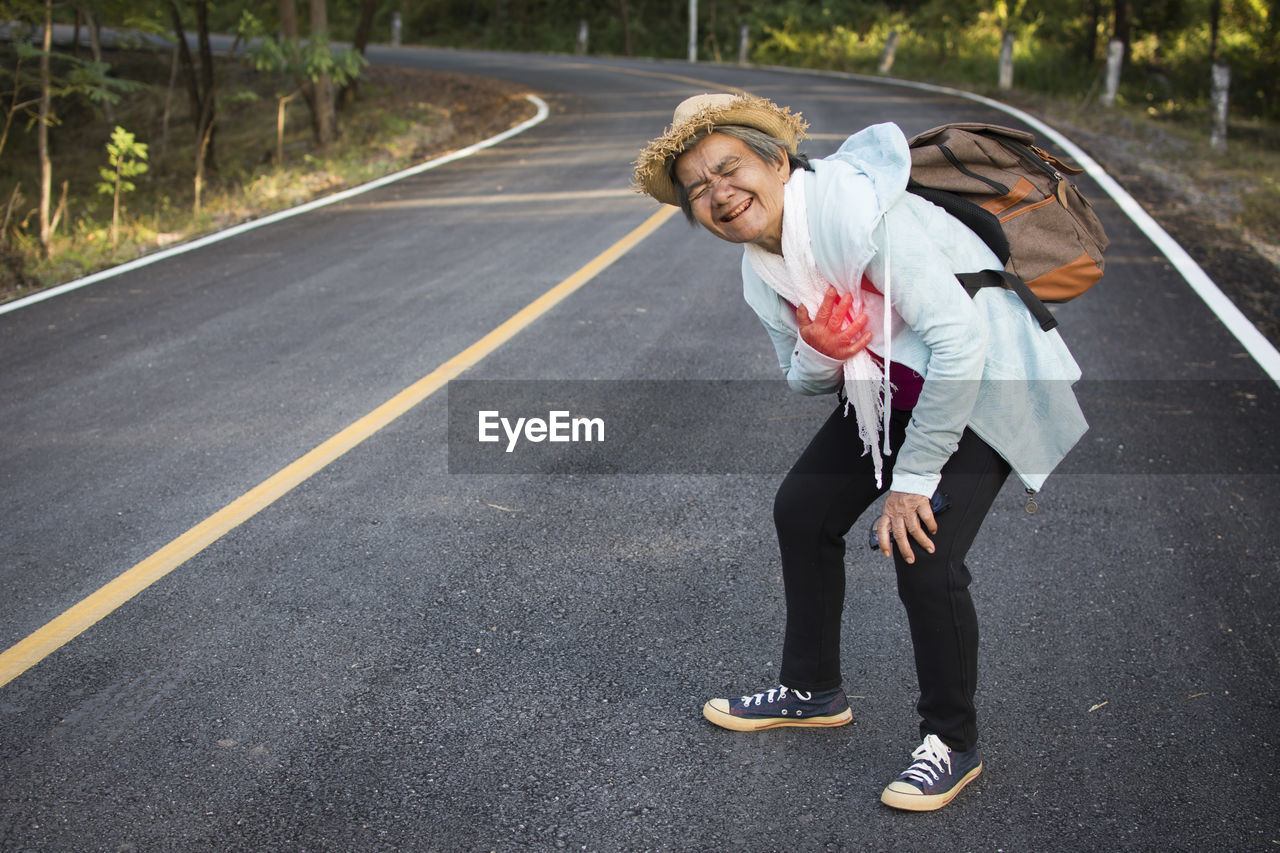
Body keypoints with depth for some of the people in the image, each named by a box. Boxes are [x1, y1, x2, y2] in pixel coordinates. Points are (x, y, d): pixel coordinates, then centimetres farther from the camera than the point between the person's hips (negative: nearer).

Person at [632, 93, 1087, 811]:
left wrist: (915, 478, -25)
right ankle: (813, 692, 27)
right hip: (892, 385, 9)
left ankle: (954, 744, 5)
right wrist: (818, 348, -19)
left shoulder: (853, 208, -28)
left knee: (924, 556, -18)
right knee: (802, 508, 7)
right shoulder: (761, 268, -1)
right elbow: (807, 381, 7)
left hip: (987, 380, -8)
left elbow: (959, 336, -31)